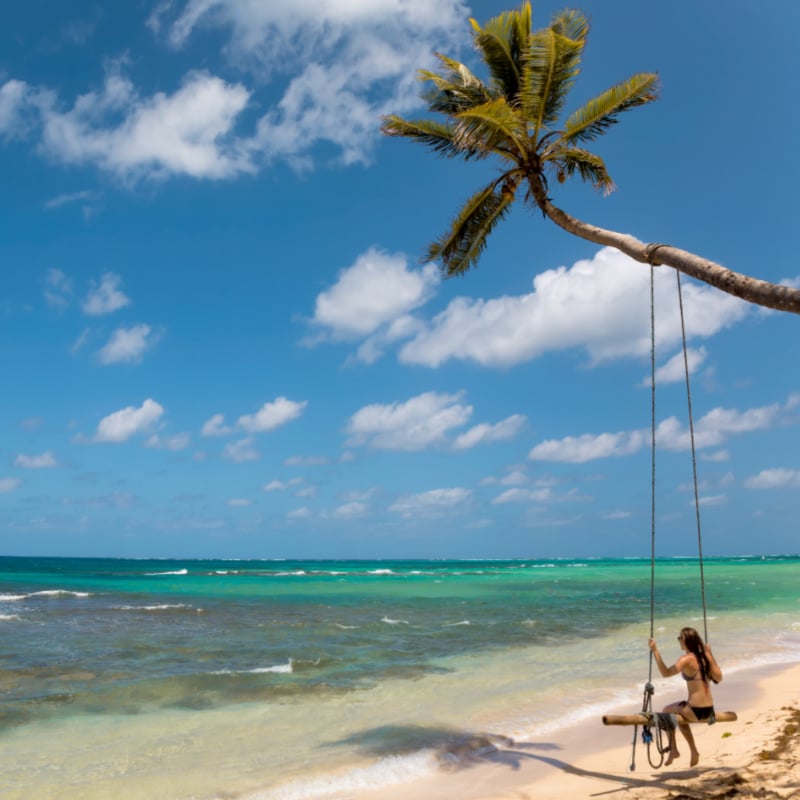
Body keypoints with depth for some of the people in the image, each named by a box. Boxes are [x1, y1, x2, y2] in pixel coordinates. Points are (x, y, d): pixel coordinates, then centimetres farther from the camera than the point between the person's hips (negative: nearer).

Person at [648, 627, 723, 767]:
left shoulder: (687, 659, -17)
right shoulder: (706, 656, 3)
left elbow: (666, 672, -29)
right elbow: (718, 678, 13)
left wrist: (655, 651, -29)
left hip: (695, 710, -7)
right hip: (709, 710, 7)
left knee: (667, 712, 20)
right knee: (680, 715, 33)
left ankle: (673, 749, 20)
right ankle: (693, 751, 34)